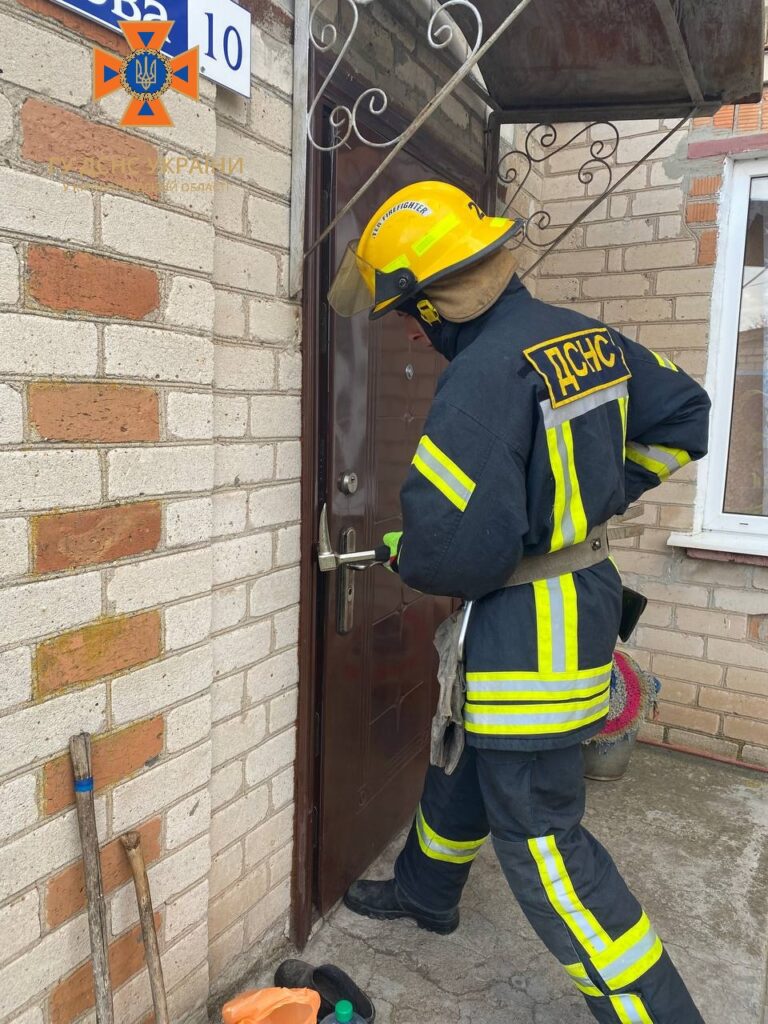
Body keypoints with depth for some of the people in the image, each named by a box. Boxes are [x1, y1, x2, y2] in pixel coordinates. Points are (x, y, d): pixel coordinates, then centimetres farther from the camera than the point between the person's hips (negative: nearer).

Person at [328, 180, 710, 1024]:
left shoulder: (483, 375, -24)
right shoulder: (587, 337, 3)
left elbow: (456, 550, -28)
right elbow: (684, 417, 14)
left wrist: (400, 554, -5)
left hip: (530, 628, -10)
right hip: (586, 584, 10)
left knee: (538, 835, 4)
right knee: (467, 753, 26)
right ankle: (425, 890, 50)